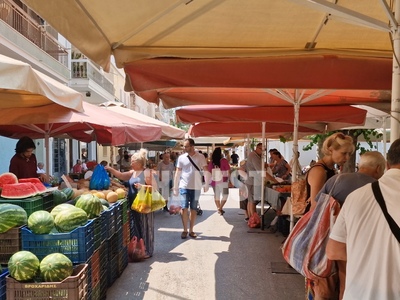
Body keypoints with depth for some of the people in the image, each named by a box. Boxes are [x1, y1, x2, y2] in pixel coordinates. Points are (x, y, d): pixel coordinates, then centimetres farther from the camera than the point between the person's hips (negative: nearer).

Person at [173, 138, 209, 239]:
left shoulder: (200, 157, -1)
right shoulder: (181, 157, 0)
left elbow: (206, 171, 2)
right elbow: (177, 173, 4)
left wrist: (206, 184, -3)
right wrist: (175, 187, 3)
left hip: (196, 187, 1)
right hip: (184, 187, 0)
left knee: (193, 209, 9)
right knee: (184, 208, -4)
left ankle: (191, 230, 21)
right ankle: (185, 230, 11)